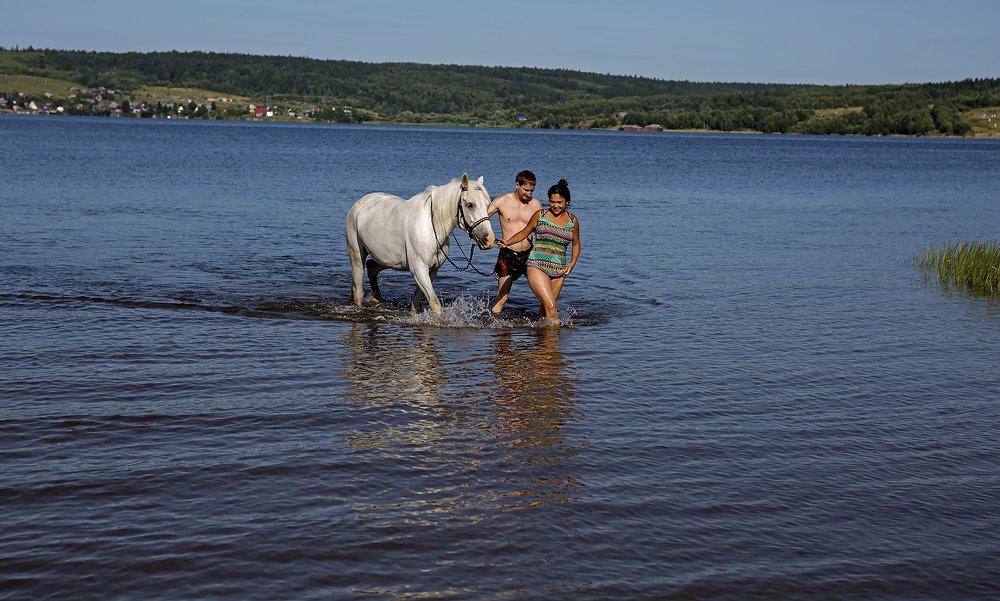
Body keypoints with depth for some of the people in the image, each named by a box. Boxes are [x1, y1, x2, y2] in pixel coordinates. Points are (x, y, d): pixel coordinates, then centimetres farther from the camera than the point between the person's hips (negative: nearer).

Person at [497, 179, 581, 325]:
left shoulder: (573, 221, 9)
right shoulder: (540, 216, 2)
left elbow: (576, 244, 21)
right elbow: (524, 233, 12)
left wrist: (573, 262, 6)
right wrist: (507, 242, -4)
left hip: (558, 271, 3)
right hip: (537, 267, -3)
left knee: (545, 308, 9)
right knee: (551, 309, -16)